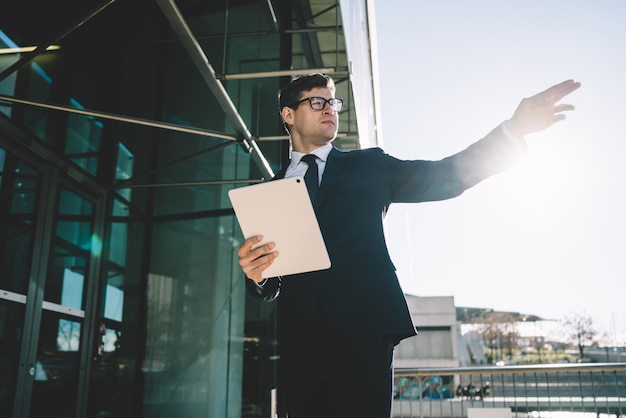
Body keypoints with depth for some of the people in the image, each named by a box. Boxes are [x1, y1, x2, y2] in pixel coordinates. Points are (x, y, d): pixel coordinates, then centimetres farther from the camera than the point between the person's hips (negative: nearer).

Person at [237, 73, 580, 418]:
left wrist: (513, 130, -11)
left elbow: (443, 177, 1)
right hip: (298, 340, 2)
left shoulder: (368, 166, 14)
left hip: (362, 330, -1)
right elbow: (266, 286, 14)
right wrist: (257, 277, -10)